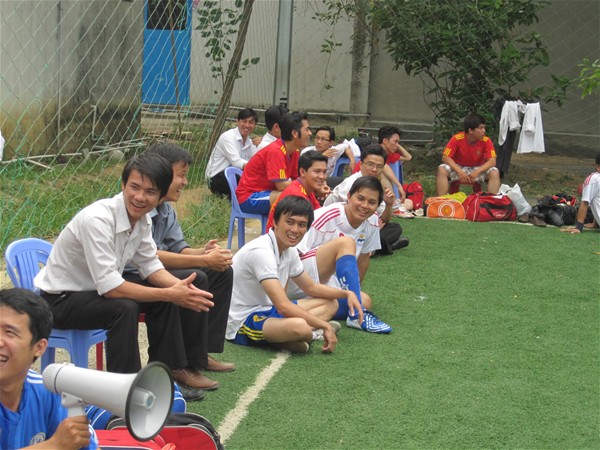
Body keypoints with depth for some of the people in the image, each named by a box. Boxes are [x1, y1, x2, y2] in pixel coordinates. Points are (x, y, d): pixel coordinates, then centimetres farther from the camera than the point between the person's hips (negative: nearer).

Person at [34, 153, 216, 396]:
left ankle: (168, 369, 12)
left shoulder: (142, 219, -5)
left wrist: (179, 286, -18)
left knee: (167, 297, 2)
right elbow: (109, 287, -33)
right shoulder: (97, 219, -31)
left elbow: (150, 266, 4)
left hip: (96, 289, 9)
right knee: (125, 308, -31)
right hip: (61, 300, -9)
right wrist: (170, 294, -31)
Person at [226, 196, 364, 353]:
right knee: (299, 326, -40)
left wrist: (347, 294, 6)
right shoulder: (261, 251, -24)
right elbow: (283, 306, -30)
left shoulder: (289, 251, 6)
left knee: (330, 304, 14)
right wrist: (325, 325, -23)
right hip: (243, 321, -11)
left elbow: (311, 288, 22)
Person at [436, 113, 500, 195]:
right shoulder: (457, 139, -20)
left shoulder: (486, 141, -16)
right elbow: (445, 157, -20)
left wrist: (477, 172, -37)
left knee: (495, 172, -26)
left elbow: (492, 161, -21)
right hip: (458, 168, -1)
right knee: (442, 170, -29)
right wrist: (460, 172, -33)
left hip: (478, 169, 1)